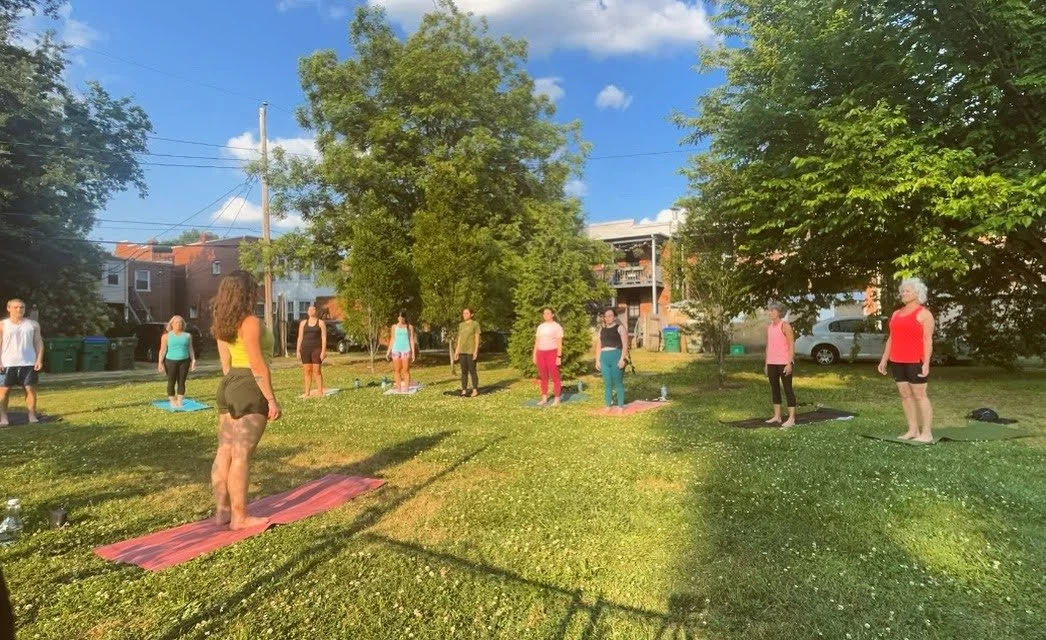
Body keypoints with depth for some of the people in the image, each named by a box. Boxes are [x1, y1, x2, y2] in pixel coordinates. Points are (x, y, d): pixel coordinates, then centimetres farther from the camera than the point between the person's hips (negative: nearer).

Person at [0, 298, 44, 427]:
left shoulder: (32, 324, 9)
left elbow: (38, 343, 8)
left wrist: (39, 360, -3)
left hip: (29, 363, 1)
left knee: (30, 388, 0)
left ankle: (32, 415, 5)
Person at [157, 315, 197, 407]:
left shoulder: (187, 335, 10)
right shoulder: (166, 336, 3)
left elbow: (190, 349, 11)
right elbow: (163, 350, -1)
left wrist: (193, 360, 3)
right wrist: (160, 362, -8)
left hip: (184, 361, 2)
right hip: (171, 361, -2)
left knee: (181, 382, 4)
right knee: (171, 382, 1)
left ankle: (179, 401, 12)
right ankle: (172, 401, 10)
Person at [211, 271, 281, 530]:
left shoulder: (223, 324, 13)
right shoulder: (250, 322, -15)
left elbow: (225, 363, 17)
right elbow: (258, 365, -18)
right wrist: (272, 399, -16)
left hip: (229, 385, 9)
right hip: (249, 388, -9)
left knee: (225, 451, 11)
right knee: (241, 456, -4)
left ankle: (222, 511, 19)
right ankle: (240, 518, 3)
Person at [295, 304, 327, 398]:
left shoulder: (321, 323, 4)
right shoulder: (303, 323, 13)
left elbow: (324, 337, -2)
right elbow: (300, 337, 11)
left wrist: (323, 351, -10)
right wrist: (298, 351, 4)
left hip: (316, 349, -3)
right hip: (305, 349, 3)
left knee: (317, 370, -5)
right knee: (307, 371, 3)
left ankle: (320, 391, -1)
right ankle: (307, 392, 6)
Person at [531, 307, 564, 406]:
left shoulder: (557, 326, -2)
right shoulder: (540, 326, 14)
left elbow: (559, 343, -6)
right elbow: (537, 342, 14)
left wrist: (559, 356, -13)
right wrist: (534, 355, 9)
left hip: (552, 353, -5)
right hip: (541, 353, 5)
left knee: (554, 376, -5)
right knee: (543, 377, 8)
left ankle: (557, 399, -2)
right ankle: (544, 398, 15)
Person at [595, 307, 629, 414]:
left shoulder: (620, 327, 1)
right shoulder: (602, 329, 16)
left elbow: (625, 345, -7)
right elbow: (598, 345, 17)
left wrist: (623, 359, -16)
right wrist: (597, 360, 11)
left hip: (616, 357, -5)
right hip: (604, 358, 5)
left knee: (618, 383, -1)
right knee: (607, 383, 8)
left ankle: (620, 406, 6)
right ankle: (607, 406, 15)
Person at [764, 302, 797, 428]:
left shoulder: (785, 326, -10)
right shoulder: (769, 327, 12)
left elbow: (791, 346, -12)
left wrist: (789, 363, -19)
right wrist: (766, 364, 14)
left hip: (783, 363, -7)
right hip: (772, 363, 7)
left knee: (787, 389, -4)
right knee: (774, 389, 10)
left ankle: (791, 419, -1)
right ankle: (777, 416, 18)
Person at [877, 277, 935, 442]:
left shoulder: (924, 314, -4)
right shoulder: (896, 314, 16)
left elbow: (928, 340, -10)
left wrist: (926, 363, -18)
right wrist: (884, 360, 13)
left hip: (916, 361, -7)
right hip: (898, 361, 7)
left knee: (919, 395, -4)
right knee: (905, 395, 7)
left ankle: (927, 433, 1)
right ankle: (913, 430, 13)